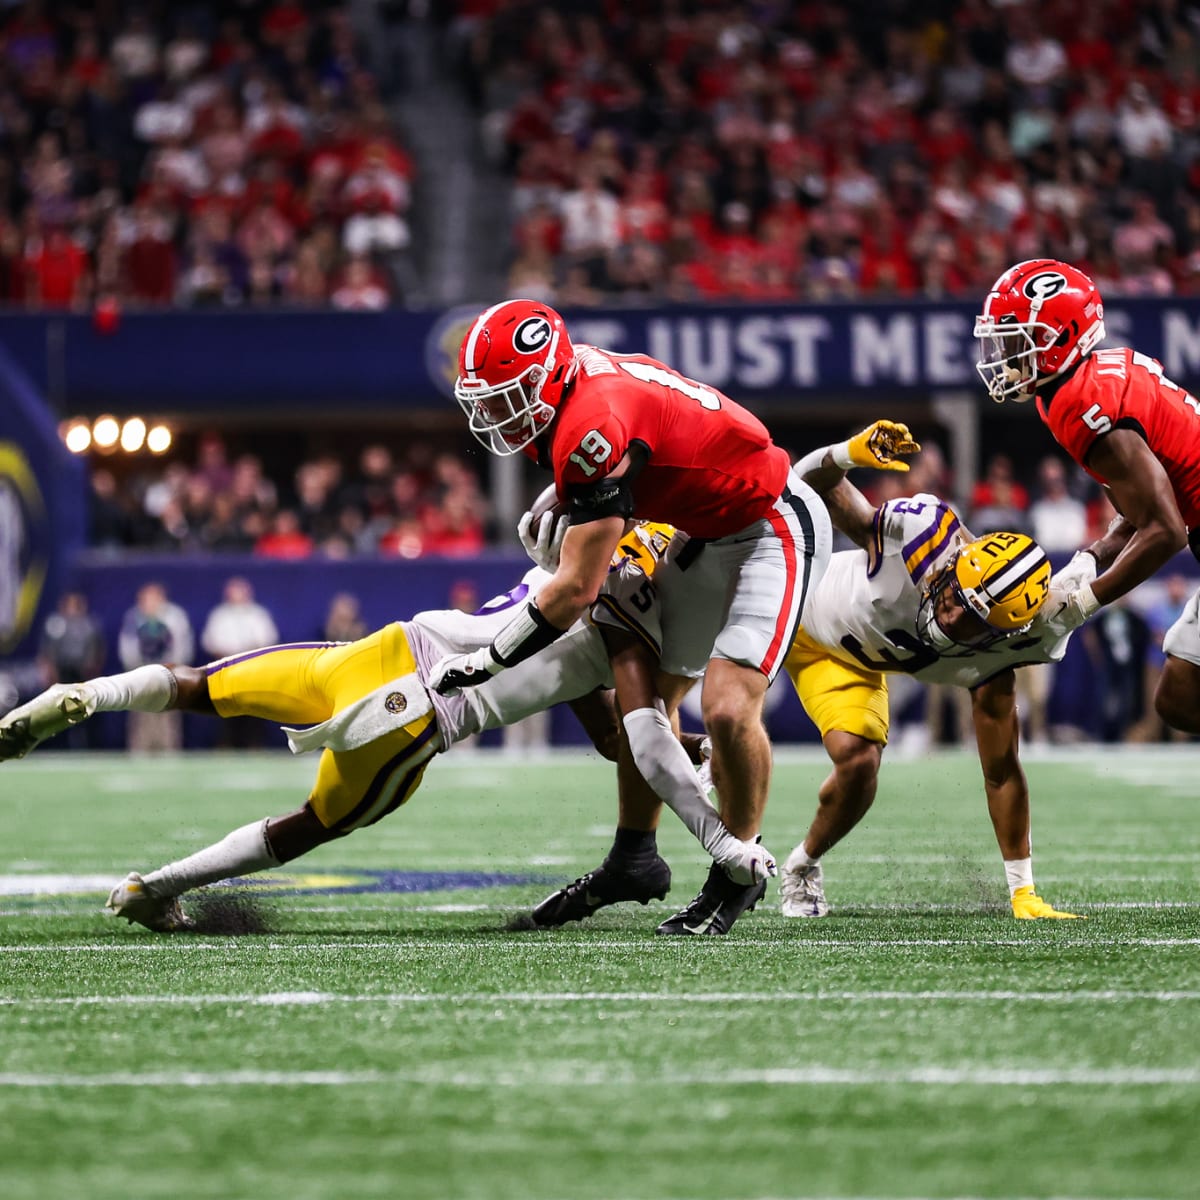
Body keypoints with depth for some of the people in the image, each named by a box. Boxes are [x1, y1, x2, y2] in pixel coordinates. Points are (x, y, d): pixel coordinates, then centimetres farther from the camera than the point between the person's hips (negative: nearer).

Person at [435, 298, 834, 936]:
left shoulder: (592, 427, -32)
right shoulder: (579, 375, -6)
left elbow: (577, 591, -29)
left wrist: (482, 663, -23)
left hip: (776, 529, -10)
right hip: (707, 533, 10)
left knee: (728, 709, -22)